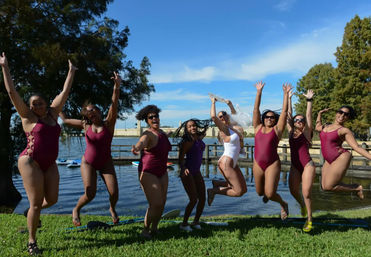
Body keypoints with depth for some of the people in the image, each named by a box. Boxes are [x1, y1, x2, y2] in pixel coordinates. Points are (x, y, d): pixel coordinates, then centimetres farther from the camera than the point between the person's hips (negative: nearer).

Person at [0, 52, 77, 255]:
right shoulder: (28, 116, 0)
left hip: (49, 164, 5)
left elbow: (64, 92, 16)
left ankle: (33, 213, 37)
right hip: (30, 162, -5)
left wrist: (71, 72, 21)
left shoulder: (52, 113, 11)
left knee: (52, 199, 4)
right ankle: (31, 242, 12)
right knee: (36, 203, -4)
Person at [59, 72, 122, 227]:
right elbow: (65, 120, 14)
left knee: (114, 193, -10)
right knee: (90, 194, -10)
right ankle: (76, 210, 24)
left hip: (106, 163, -1)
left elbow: (114, 105, -26)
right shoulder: (85, 125, -3)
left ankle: (112, 209, 26)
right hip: (88, 163, 1)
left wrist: (117, 86, -38)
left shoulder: (108, 124, -10)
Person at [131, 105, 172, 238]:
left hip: (162, 173, 7)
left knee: (162, 203, 8)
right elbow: (140, 143, -43)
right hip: (148, 173, -7)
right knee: (156, 204, -11)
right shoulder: (148, 135, -19)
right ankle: (145, 230, 11)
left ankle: (154, 229, 28)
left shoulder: (162, 132, 5)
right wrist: (135, 149, -63)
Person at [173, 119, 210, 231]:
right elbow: (181, 157, -20)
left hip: (197, 172, 7)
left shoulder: (199, 138, 6)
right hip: (187, 173, -7)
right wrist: (183, 168, -34)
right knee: (194, 200, -10)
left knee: (202, 198, 5)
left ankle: (196, 222, 23)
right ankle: (184, 224, 8)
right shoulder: (188, 141, -15)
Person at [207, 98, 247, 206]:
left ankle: (216, 183, 17)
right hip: (226, 163, -8)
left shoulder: (233, 126, 9)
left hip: (233, 163, 8)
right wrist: (213, 102, -14)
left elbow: (234, 115, 30)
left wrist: (230, 104, 18)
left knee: (244, 189, 13)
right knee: (238, 192, -7)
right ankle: (214, 191, 5)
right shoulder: (224, 128, -10)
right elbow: (213, 116, -28)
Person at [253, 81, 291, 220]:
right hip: (258, 164, 3)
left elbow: (284, 112, 1)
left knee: (270, 194, -11)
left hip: (273, 164, -3)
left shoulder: (277, 129, 3)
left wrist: (286, 93, 2)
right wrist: (259, 91, 6)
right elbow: (256, 109, 7)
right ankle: (266, 194, 53)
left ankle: (283, 204, 22)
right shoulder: (258, 128, 9)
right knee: (260, 192, 15)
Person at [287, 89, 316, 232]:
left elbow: (309, 115, -5)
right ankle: (302, 205, 34)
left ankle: (309, 220, 7)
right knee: (293, 191, 1)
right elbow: (289, 114, 11)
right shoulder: (291, 132, 11)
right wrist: (289, 98, 12)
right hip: (295, 166, 4)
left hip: (307, 165, -4)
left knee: (306, 193, -9)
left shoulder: (306, 132, 3)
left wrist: (309, 100, -10)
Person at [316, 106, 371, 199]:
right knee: (324, 186, 4)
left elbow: (357, 147, -10)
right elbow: (317, 127, 35)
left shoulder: (344, 130, -6)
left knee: (327, 187, -9)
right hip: (329, 161, 7)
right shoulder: (326, 127, 12)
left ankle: (357, 188, 10)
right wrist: (320, 113, 29)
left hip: (341, 158, -7)